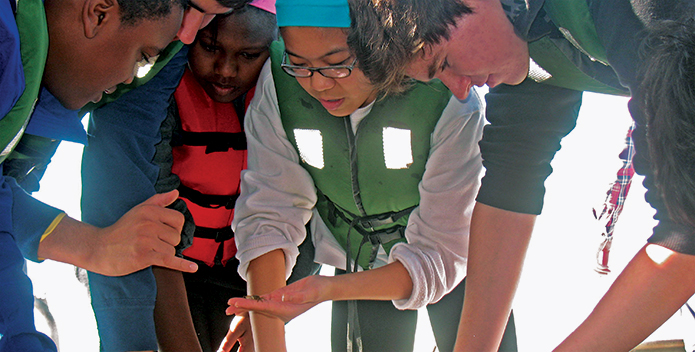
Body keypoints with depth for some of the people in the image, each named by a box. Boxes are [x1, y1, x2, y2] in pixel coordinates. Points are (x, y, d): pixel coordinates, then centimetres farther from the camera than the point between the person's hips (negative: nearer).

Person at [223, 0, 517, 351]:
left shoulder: (451, 104, -35)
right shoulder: (278, 85, -25)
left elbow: (439, 254, -31)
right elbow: (268, 217, -23)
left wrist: (329, 289, -46)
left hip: (457, 259, -2)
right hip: (359, 261, 2)